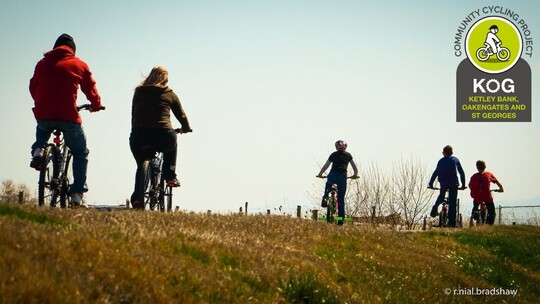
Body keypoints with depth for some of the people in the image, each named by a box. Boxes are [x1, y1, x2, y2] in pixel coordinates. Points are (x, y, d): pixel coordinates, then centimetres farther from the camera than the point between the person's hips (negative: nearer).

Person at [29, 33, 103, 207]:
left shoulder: (43, 63, 13)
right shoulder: (79, 65, 6)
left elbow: (33, 87, 20)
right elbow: (91, 90, 9)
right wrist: (96, 105, 30)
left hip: (43, 115, 3)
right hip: (68, 117, -3)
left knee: (42, 129, 40)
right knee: (80, 153, 15)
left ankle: (38, 150, 8)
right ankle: (77, 194, 2)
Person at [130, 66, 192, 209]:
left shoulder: (139, 92, 17)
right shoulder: (169, 94, 13)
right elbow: (181, 115, 22)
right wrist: (186, 128, 41)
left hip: (138, 138, 2)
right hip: (162, 136, -1)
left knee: (141, 166, 26)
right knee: (172, 143, 35)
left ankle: (137, 197, 9)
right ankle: (170, 176, 26)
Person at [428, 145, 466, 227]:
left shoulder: (441, 161, 9)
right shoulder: (455, 160, 11)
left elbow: (436, 173, 3)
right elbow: (462, 173, 10)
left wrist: (430, 184, 7)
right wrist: (463, 184, 16)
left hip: (443, 183, 1)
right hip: (454, 183, -1)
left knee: (441, 196, 28)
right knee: (452, 202, 1)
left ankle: (435, 206, -2)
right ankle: (451, 222, -5)